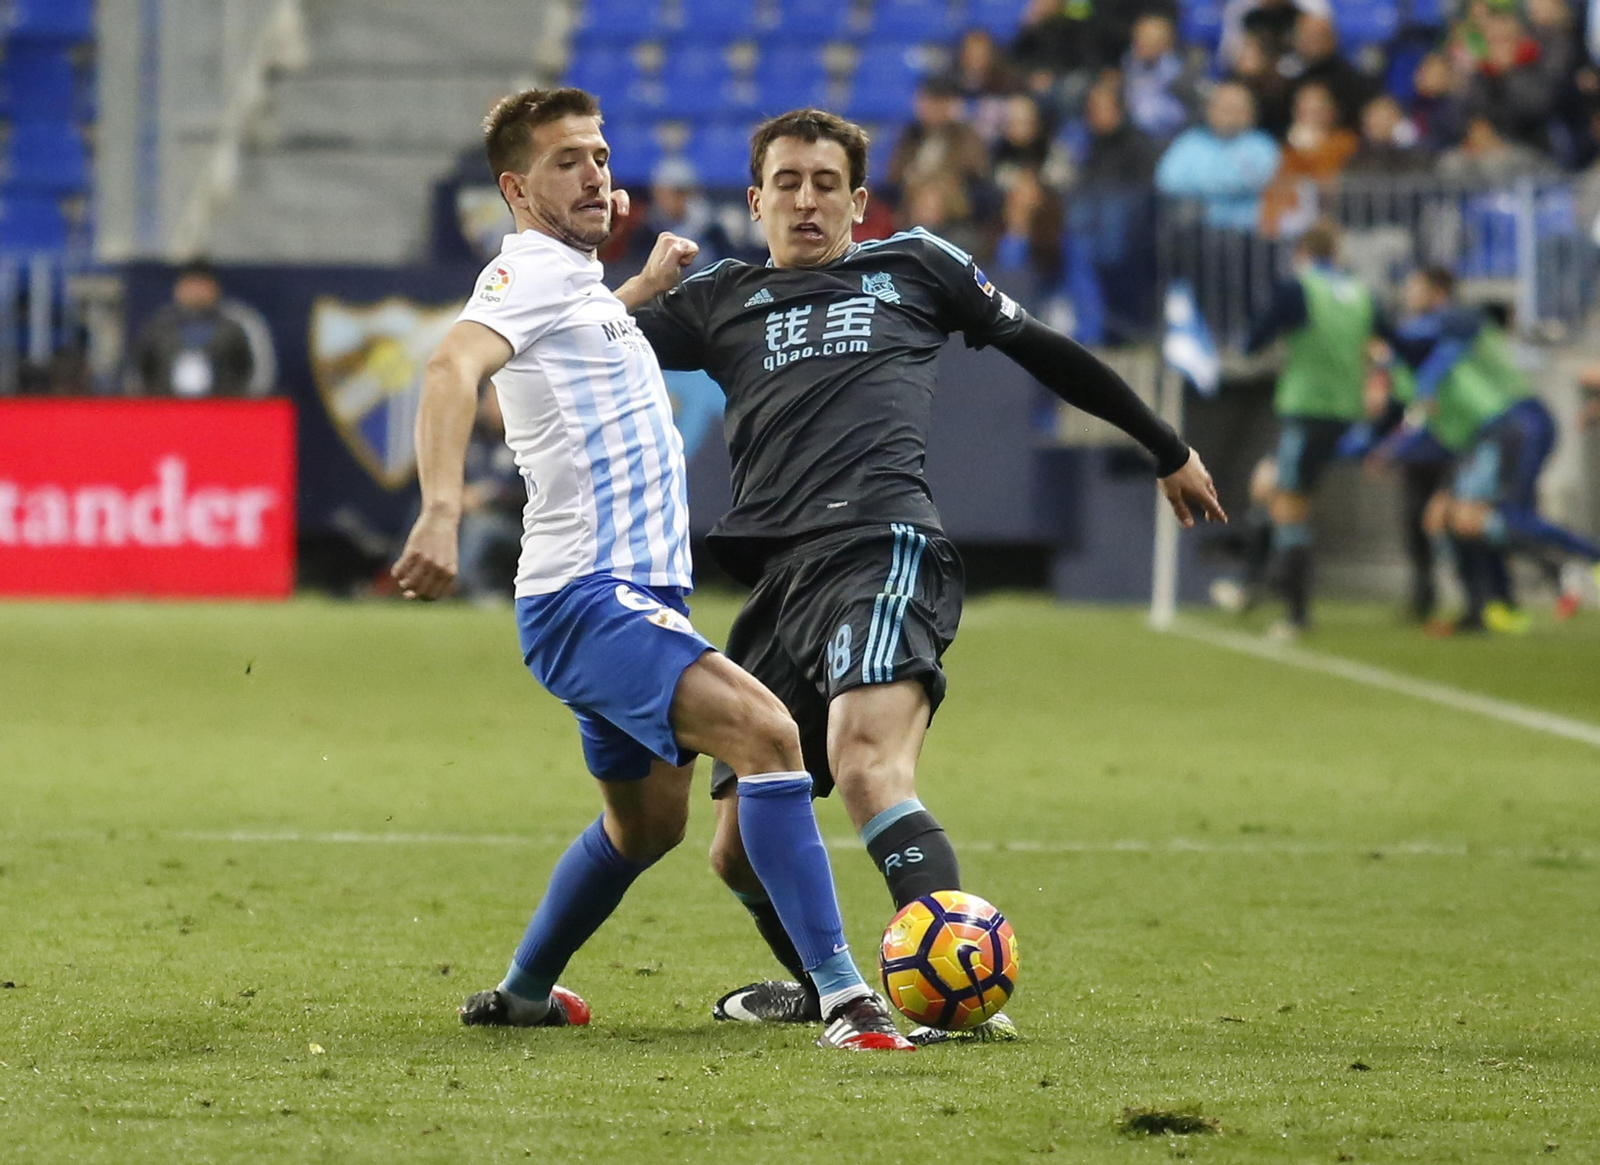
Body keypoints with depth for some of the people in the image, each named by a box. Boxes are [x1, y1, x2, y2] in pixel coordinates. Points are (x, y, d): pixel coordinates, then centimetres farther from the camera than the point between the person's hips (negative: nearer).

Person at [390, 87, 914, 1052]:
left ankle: (522, 993, 43)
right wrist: (443, 510, -45)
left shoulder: (577, 280, 20)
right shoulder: (529, 273, -10)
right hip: (589, 599, -11)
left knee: (647, 824, 25)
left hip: (633, 596, 11)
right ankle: (844, 998, -34)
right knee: (766, 731, -27)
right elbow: (454, 366, -31)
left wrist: (648, 285, 39)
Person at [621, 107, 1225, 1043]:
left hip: (882, 546, -5)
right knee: (740, 846, 4)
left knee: (867, 765, -31)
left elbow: (1043, 351, 30)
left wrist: (1168, 449, 35)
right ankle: (821, 989, 31)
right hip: (780, 578, 5)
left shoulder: (914, 266, 22)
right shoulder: (723, 299, 27)